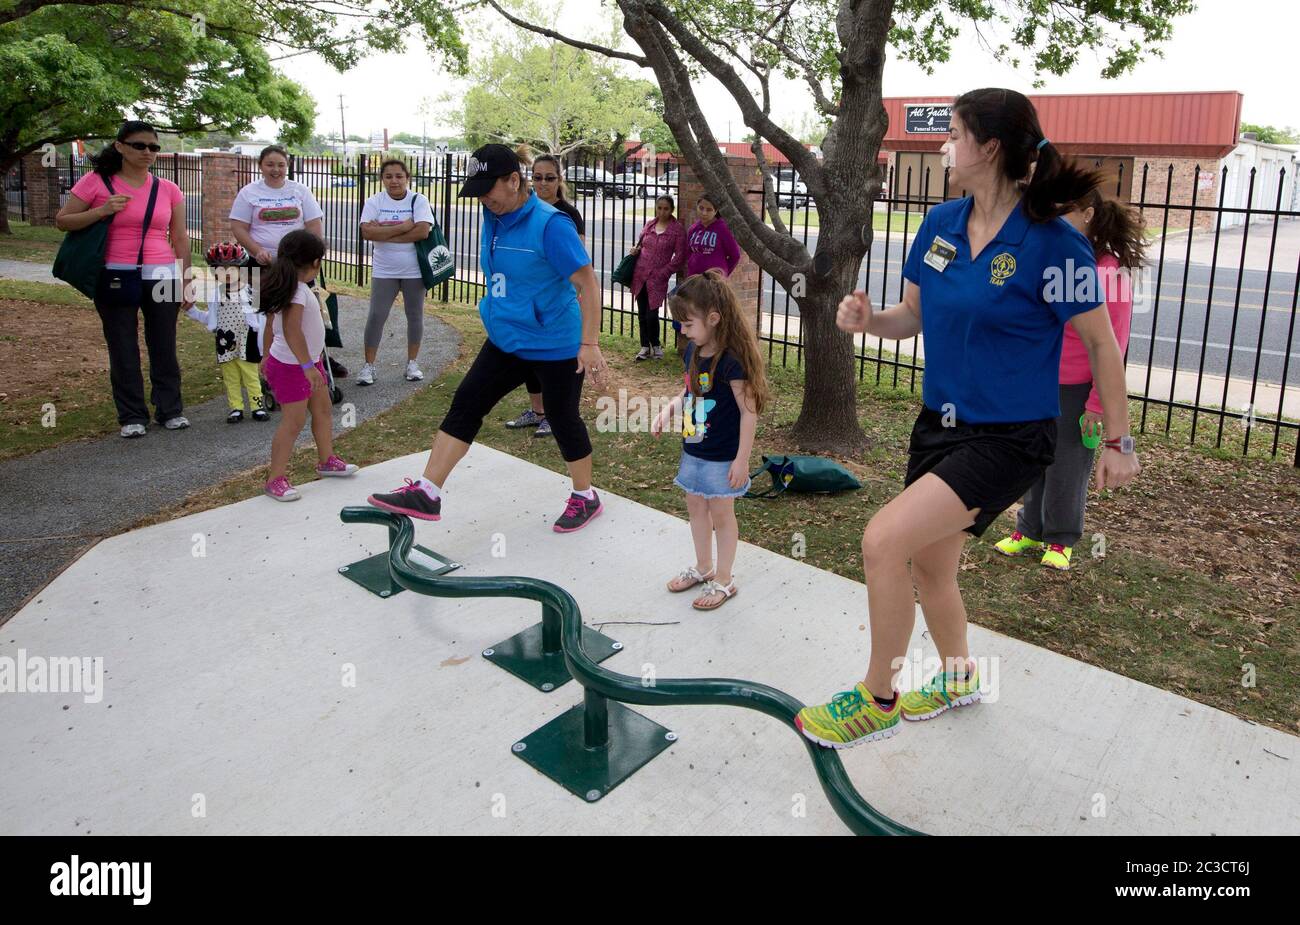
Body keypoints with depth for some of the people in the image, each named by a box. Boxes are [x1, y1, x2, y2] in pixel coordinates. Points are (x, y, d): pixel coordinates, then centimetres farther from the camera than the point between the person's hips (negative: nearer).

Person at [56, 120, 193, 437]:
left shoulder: (168, 189, 5)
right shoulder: (96, 182, -1)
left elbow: (180, 239, 8)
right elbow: (62, 222, 2)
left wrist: (186, 283, 6)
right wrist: (102, 211, -14)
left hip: (162, 277, 1)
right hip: (116, 278, -1)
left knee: (165, 347, 8)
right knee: (123, 350, 6)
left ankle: (170, 409, 21)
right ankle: (132, 415, 16)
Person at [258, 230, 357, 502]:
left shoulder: (288, 285, 7)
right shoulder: (298, 291, -23)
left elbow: (271, 325, 13)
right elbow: (292, 331, -32)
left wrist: (267, 356, 20)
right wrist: (307, 365, -33)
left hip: (310, 361, 10)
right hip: (291, 367, -10)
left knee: (323, 410, 19)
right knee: (293, 421, -7)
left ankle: (326, 460, 35)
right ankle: (276, 479, -1)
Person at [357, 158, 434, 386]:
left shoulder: (419, 200, -6)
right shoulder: (374, 202, -1)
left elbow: (423, 231, -20)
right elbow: (367, 231, -15)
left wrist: (384, 232, -17)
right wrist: (403, 227, -20)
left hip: (414, 271, 0)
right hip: (384, 272, 1)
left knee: (415, 316, 10)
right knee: (376, 316, 0)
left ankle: (412, 362, 24)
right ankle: (368, 365, 8)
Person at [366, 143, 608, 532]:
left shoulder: (550, 224, -20)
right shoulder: (493, 217, 4)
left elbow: (587, 284, -21)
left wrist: (589, 344, -25)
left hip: (555, 346, -7)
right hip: (505, 341, 8)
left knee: (563, 419, 6)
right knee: (465, 404, 0)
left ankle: (586, 498, 28)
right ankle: (427, 493, 3)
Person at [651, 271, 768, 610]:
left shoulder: (731, 360, -24)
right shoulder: (693, 351, 1)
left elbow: (749, 411, -21)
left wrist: (742, 460, -19)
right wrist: (669, 408, -3)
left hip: (722, 457, -8)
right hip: (694, 450, 8)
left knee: (721, 514, 7)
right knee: (695, 506, 20)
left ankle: (724, 580, 24)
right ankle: (703, 568, 39)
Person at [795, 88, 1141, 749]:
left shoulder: (1052, 243, -17)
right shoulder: (941, 223, 2)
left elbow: (1101, 343, -8)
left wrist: (1118, 441, -2)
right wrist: (868, 319, -11)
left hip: (1009, 438, -7)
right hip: (940, 422, 7)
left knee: (884, 540, -20)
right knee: (929, 566, 18)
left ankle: (877, 702, 2)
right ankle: (959, 678, 47)